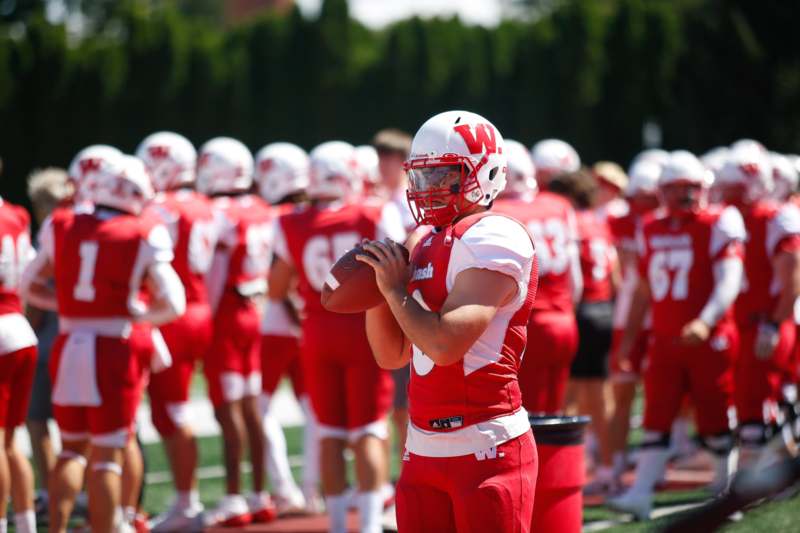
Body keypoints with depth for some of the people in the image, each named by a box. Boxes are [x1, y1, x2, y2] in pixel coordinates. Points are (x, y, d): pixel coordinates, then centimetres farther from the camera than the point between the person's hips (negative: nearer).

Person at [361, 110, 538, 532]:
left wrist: (396, 290, -8)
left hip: (486, 449, -9)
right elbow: (392, 355, 20)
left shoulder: (493, 238, -12)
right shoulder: (429, 246, 16)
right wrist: (375, 292, 5)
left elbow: (444, 344, -22)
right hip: (424, 450, 9)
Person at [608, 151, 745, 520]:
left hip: (709, 338, -5)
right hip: (664, 340, 5)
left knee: (714, 421, 3)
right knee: (657, 419, -1)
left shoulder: (718, 226, -6)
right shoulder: (651, 231, 11)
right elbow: (643, 290, 19)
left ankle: (727, 490, 19)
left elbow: (729, 281, -17)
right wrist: (629, 337, 19)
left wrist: (706, 320, -32)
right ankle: (640, 494, -5)